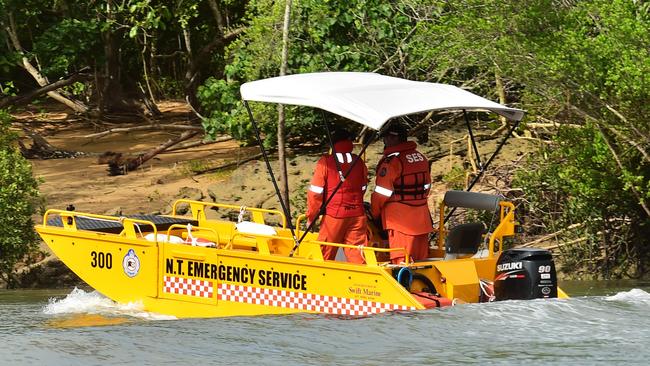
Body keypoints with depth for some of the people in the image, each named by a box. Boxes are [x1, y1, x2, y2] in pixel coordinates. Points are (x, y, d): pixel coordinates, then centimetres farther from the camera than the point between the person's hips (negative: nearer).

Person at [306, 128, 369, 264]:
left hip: (334, 215, -3)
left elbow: (316, 192, -7)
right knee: (356, 254, 4)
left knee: (325, 254, 6)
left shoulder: (326, 162, -6)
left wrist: (311, 216, 2)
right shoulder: (359, 162, 5)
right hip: (357, 214, 3)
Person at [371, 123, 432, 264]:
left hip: (399, 219, -8)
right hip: (421, 217, 8)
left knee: (402, 261, -6)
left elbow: (382, 193, -12)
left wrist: (374, 214, 2)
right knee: (421, 260, 12)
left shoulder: (392, 161, -14)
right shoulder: (421, 158, 10)